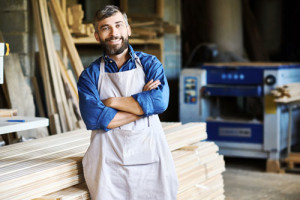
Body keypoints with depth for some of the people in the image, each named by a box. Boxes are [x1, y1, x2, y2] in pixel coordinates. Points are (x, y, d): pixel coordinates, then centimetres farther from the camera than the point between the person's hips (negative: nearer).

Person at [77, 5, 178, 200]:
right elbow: (93, 118, -10)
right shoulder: (90, 75, 7)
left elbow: (160, 101, -10)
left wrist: (113, 102, -7)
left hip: (150, 156, 1)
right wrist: (142, 105, -9)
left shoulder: (149, 64, 9)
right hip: (109, 161, -1)